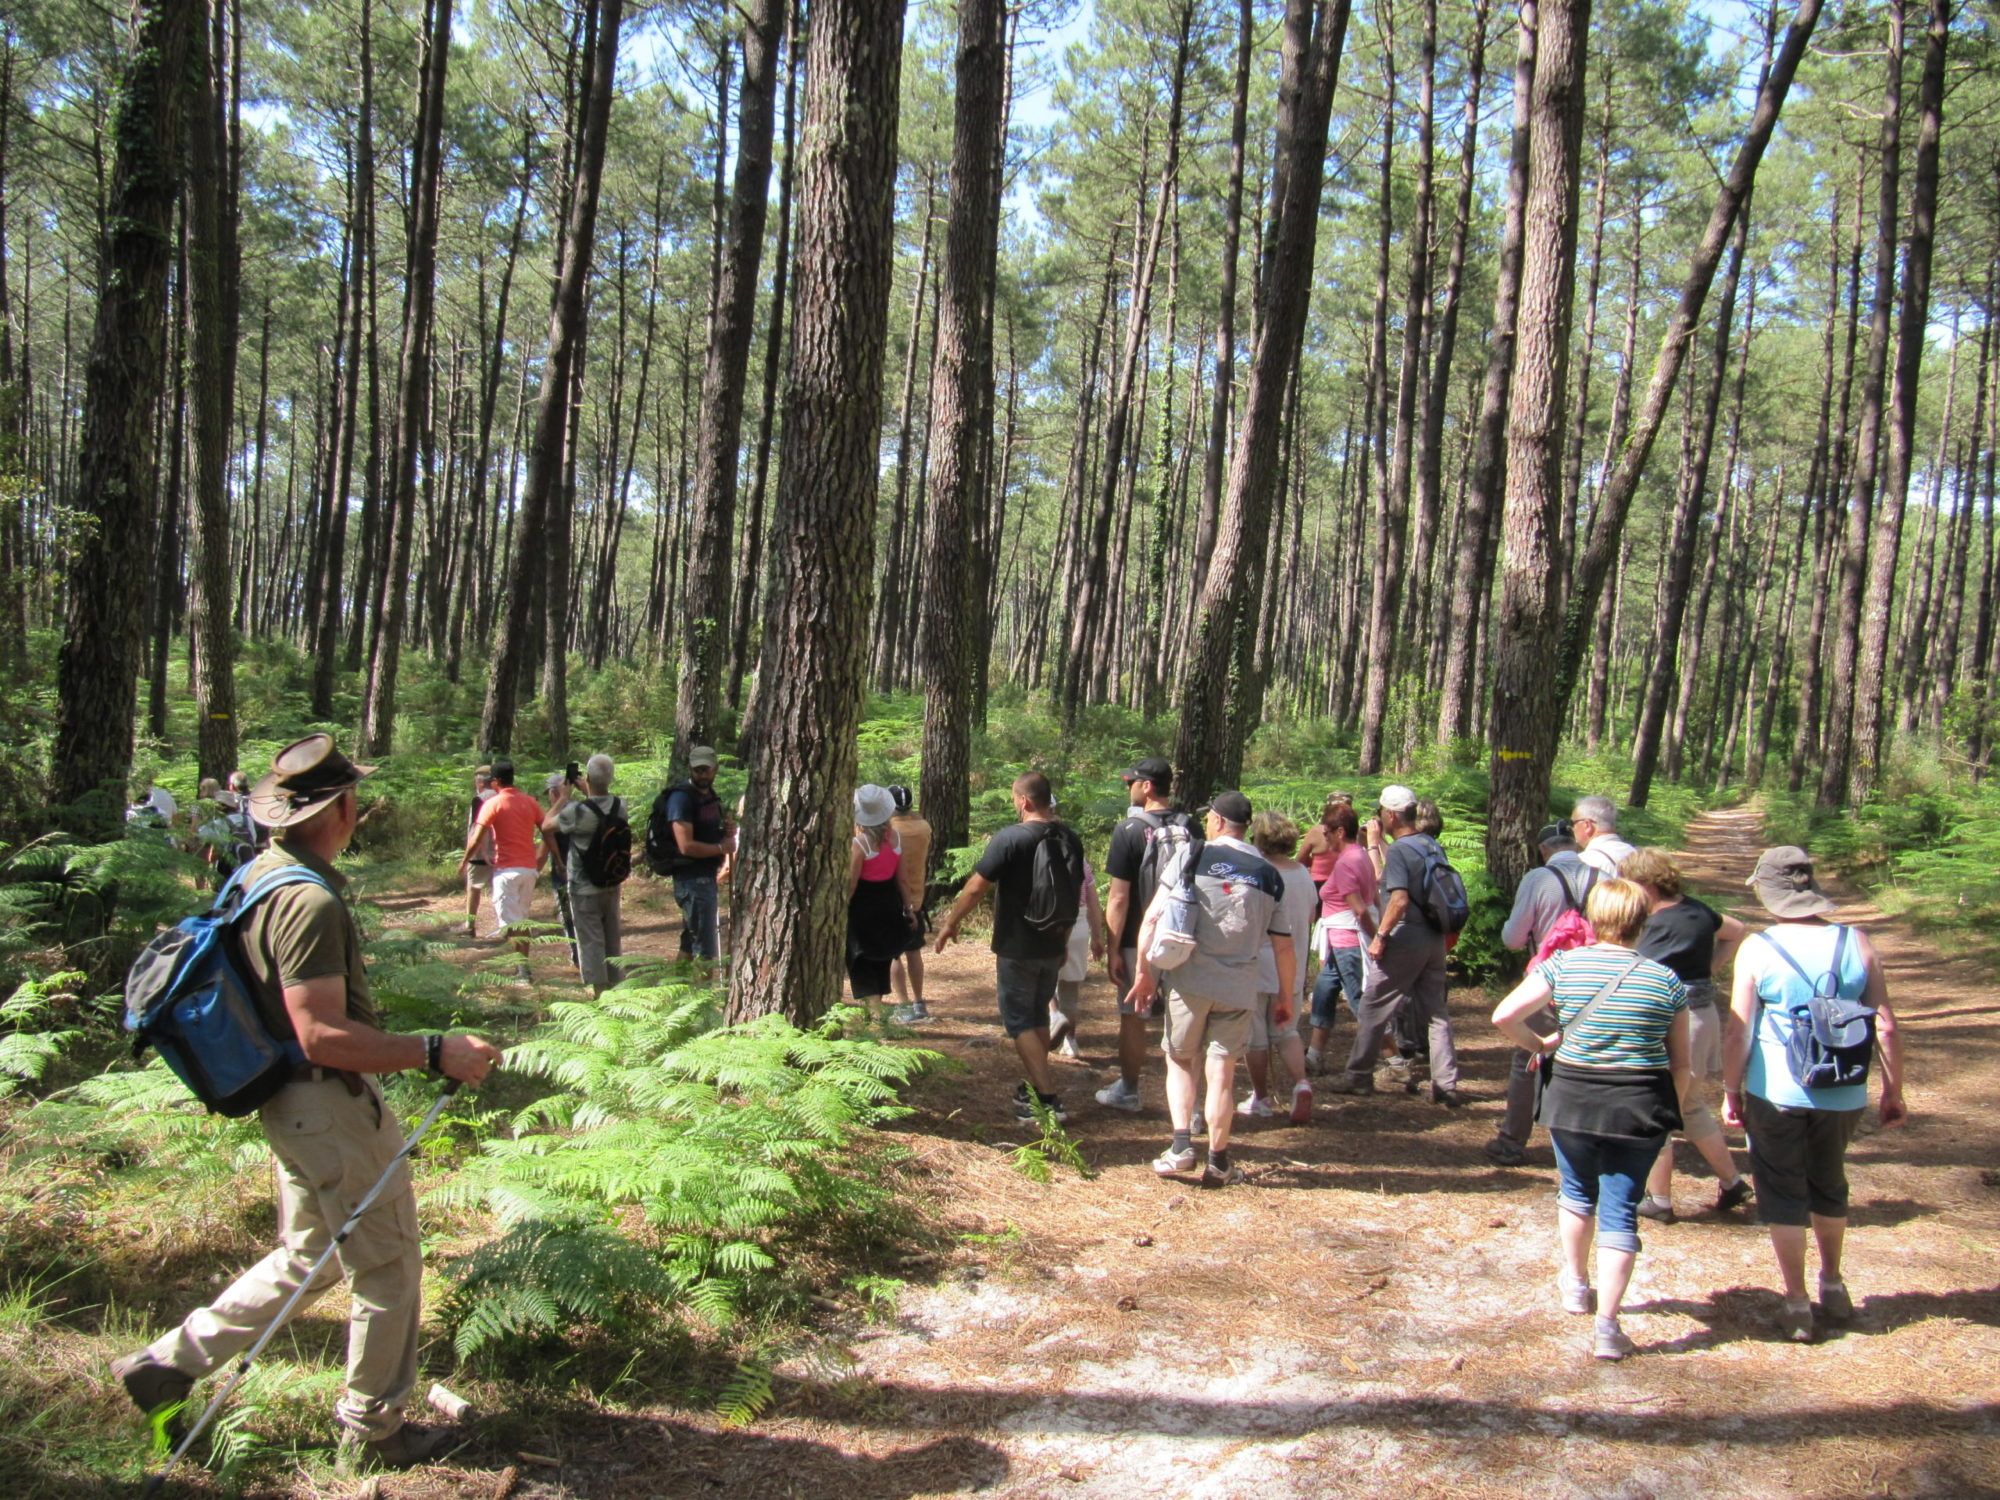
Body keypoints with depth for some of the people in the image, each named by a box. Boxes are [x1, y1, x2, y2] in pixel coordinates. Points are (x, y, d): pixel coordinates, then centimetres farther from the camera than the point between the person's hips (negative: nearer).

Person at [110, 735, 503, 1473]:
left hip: (294, 1102, 10)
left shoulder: (261, 872, 6)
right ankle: (373, 1431, 21)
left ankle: (171, 1360, 28)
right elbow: (323, 1035, -30)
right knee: (386, 1270, 6)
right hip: (332, 1107, -10)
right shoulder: (310, 901, -26)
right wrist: (434, 1053, -27)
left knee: (306, 1257, 24)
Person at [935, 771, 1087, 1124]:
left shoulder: (1010, 839, -18)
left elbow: (977, 886, -16)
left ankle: (1049, 1099, -6)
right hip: (1053, 946, 6)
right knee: (1038, 1017, 20)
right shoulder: (1069, 839, 3)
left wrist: (951, 922, -2)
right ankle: (1034, 1088, 29)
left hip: (1017, 949, -6)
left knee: (1020, 1022, 1)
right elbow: (1076, 894, 12)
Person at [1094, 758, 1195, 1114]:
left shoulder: (1130, 830, -13)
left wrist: (1112, 950, -8)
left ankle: (1128, 1092, 21)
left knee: (1133, 1018, 10)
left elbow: (1119, 898, -14)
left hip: (1139, 943, -4)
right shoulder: (1190, 828, 1)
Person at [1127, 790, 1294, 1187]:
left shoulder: (1192, 857, -2)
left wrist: (1144, 972, 3)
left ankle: (1181, 1144, 3)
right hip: (1238, 987, 2)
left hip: (1188, 980, -2)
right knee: (1221, 1070, 8)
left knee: (1180, 1060, 15)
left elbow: (1152, 919, -5)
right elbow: (1283, 946, 8)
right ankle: (1218, 1162, 12)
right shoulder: (1269, 875, 6)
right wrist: (1286, 997, 18)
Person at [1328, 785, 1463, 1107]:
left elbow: (1400, 899, -25)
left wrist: (1380, 936, -18)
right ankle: (1446, 1084, 10)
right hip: (1435, 939, 8)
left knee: (1373, 1008, 4)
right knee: (1436, 1012, 11)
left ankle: (1359, 1076, 10)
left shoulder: (1399, 850, -15)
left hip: (1406, 939, -8)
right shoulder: (1433, 846, 9)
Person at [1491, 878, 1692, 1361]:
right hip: (1640, 1105, 0)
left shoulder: (1563, 966, -6)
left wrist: (1540, 1044, 6)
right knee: (1620, 1211, 6)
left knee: (1577, 1191, 24)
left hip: (1573, 1100, 1)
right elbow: (1680, 1065, 2)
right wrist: (1669, 1112, 16)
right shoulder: (1666, 981, -3)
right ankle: (1607, 1327, 3)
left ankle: (1576, 1283, 43)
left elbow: (1504, 1016, -11)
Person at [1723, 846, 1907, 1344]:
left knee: (1783, 1195, 10)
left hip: (1775, 1094, -4)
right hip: (1843, 1096, 4)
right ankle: (1833, 1286, 38)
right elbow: (1887, 1027, -1)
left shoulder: (1757, 948, -11)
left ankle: (1797, 1303, 13)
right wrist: (1893, 1092, 10)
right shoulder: (1856, 944, -3)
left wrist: (1731, 1092, 1)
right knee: (1829, 1186, 25)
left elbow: (1738, 1032, -11)